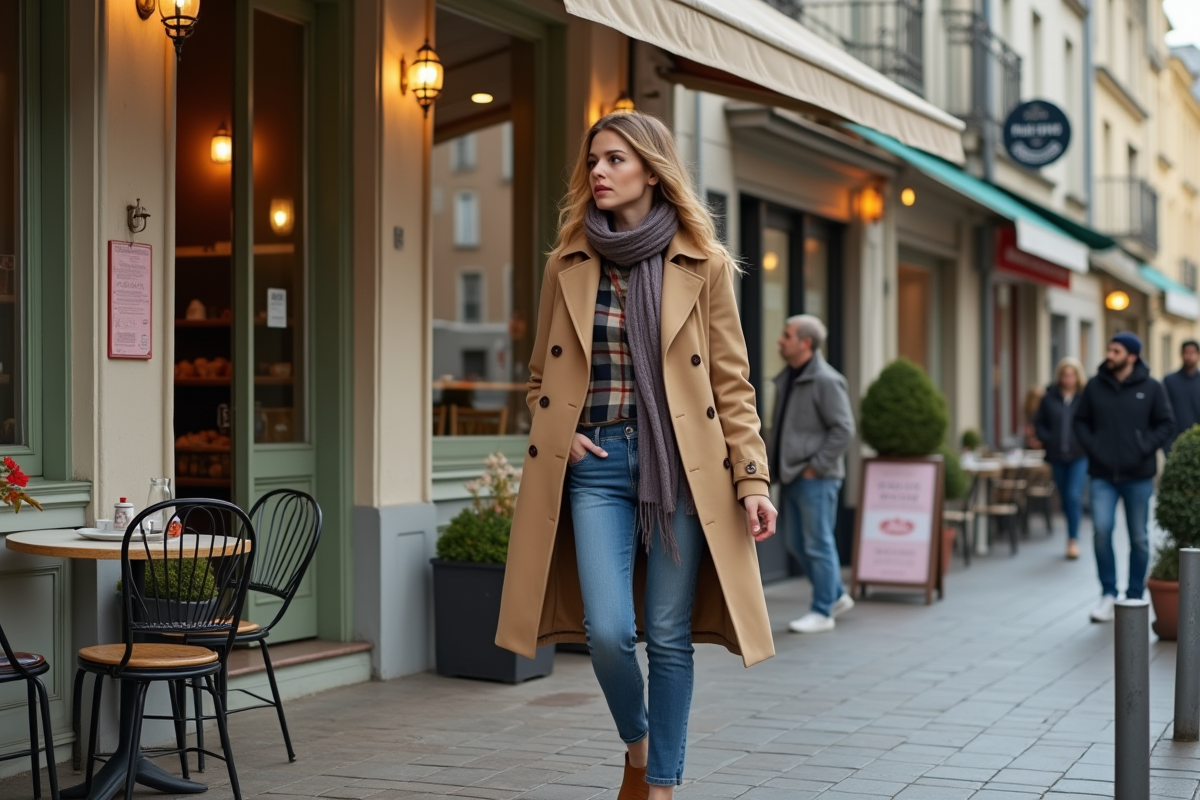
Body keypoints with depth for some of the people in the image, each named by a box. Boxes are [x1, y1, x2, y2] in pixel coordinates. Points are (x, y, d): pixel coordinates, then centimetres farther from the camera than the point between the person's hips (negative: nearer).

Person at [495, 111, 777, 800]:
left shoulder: (703, 265, 1)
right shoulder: (568, 265, 8)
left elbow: (732, 383, 1)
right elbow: (542, 376, 18)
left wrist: (753, 480, -6)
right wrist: (557, 435, -1)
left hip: (681, 466, -1)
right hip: (598, 465, 2)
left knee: (668, 637, 2)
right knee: (608, 632, -9)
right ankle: (636, 743, 22)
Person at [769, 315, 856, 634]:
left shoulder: (825, 381, -13)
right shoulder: (787, 378, 13)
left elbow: (843, 429, -17)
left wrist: (816, 466, -16)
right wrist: (773, 460, 11)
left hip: (815, 479, -9)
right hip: (793, 476, 9)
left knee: (818, 544, -1)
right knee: (798, 543, 14)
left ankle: (822, 612, 8)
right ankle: (837, 596, 28)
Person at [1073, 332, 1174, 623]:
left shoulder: (1150, 388, -2)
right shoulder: (1095, 386, 3)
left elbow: (1166, 424, 1)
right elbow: (1080, 421, 10)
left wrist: (1144, 449, -11)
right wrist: (1092, 448, -4)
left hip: (1138, 476, 0)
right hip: (1103, 475, 1)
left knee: (1139, 538, 7)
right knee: (1101, 530, -14)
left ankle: (1135, 596, 20)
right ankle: (1108, 594, 0)